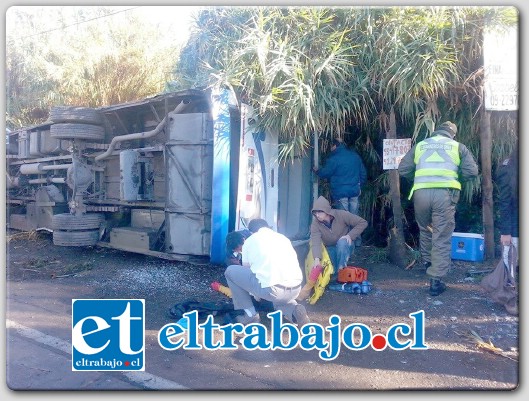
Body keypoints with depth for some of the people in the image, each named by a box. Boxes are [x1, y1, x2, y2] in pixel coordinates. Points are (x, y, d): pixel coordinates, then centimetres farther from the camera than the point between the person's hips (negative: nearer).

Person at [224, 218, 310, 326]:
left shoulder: (250, 240, 15)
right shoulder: (283, 237, 26)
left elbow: (246, 269, 24)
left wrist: (255, 294, 44)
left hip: (272, 289, -5)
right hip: (296, 289, 5)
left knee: (230, 271, 17)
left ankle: (250, 315, 16)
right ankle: (294, 310, 8)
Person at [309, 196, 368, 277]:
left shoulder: (341, 215, -24)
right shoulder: (315, 223, -21)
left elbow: (363, 223, -18)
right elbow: (315, 242, -33)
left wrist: (350, 236, -27)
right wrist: (317, 259, -49)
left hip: (345, 245, -1)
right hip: (330, 249, 2)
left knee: (342, 242, -36)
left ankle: (341, 269, -22)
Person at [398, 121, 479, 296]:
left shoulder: (419, 145, 18)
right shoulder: (458, 146, 14)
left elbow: (403, 170, 13)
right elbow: (472, 171, 5)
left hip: (421, 193, 2)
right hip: (445, 193, -2)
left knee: (425, 229, 26)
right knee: (442, 238, 2)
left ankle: (428, 262, 43)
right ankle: (436, 281, 2)